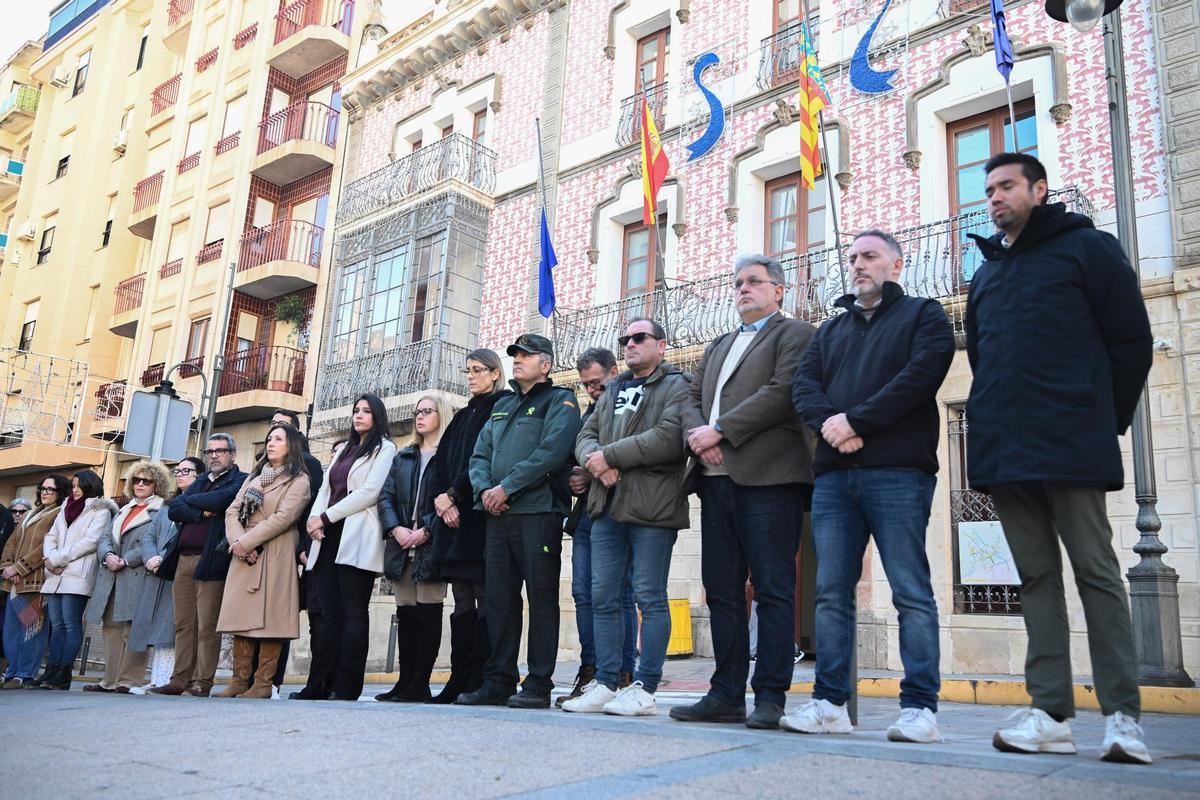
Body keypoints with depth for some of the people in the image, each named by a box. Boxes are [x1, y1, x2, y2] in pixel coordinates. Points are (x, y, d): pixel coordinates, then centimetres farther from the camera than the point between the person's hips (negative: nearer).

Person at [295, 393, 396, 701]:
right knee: (329, 613, 3)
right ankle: (319, 685, 2)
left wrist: (326, 517, -7)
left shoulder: (384, 449, 5)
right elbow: (326, 488, 19)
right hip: (329, 537, 6)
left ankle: (346, 687, -6)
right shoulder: (342, 449, 26)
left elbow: (370, 491, -8)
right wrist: (315, 518, -1)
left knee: (353, 613, -7)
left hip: (356, 537, -6)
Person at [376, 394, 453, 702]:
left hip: (431, 546, -6)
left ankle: (420, 685, 1)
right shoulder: (403, 456, 20)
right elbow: (386, 495, 11)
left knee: (428, 613, -3)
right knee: (405, 614, 8)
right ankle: (405, 682, 13)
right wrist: (396, 529, -5)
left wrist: (426, 531, -16)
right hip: (402, 547, 6)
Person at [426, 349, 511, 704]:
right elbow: (440, 461, 16)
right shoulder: (463, 416, 24)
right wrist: (441, 497, -1)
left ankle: (481, 681, -3)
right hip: (454, 517, 7)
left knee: (484, 600, -6)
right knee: (462, 601, 6)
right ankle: (460, 678, 9)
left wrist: (454, 495, -12)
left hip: (481, 516, -7)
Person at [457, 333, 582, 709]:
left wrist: (507, 487, -14)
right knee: (498, 598, 7)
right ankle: (498, 681, 13)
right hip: (498, 514, 7)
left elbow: (552, 452, -14)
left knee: (541, 596, -3)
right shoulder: (502, 406, 23)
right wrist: (485, 488, -3)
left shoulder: (559, 400, 2)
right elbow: (480, 454, 17)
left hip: (538, 512, -7)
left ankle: (539, 684, 1)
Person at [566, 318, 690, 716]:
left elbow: (668, 438, -16)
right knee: (603, 597, 7)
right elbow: (586, 436, 15)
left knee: (650, 598, -2)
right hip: (607, 507, 7)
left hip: (651, 506, -7)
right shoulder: (613, 390, 23)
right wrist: (597, 463, -9)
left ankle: (644, 689, 4)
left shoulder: (677, 386, 1)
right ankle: (605, 684, 15)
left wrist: (610, 454, -14)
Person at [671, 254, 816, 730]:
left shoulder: (794, 334, 5)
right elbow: (693, 398, 19)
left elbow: (782, 393, -10)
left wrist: (719, 430, -13)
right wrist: (696, 433, -3)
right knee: (722, 591, 7)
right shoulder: (719, 346, 27)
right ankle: (726, 695, 14)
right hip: (717, 478, 7)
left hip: (768, 477, -7)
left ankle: (769, 697, 2)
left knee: (773, 590, -4)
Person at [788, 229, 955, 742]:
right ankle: (830, 703, 9)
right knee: (831, 592, 3)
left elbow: (922, 374, -8)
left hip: (898, 472, -5)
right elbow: (804, 384, 11)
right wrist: (828, 423, -10)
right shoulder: (831, 329, 25)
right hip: (834, 474, 5)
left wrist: (855, 420, -14)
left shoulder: (922, 315, 10)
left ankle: (920, 708, 3)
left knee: (911, 593, -3)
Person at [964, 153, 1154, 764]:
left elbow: (1133, 342, 0)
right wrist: (995, 427, 12)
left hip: (1069, 449, -5)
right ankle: (1051, 714, 9)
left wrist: (1104, 426, -1)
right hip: (1004, 453, 6)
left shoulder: (1087, 248, 4)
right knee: (1037, 578, 6)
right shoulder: (986, 273, 21)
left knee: (1097, 573, -3)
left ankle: (1122, 717, 3)